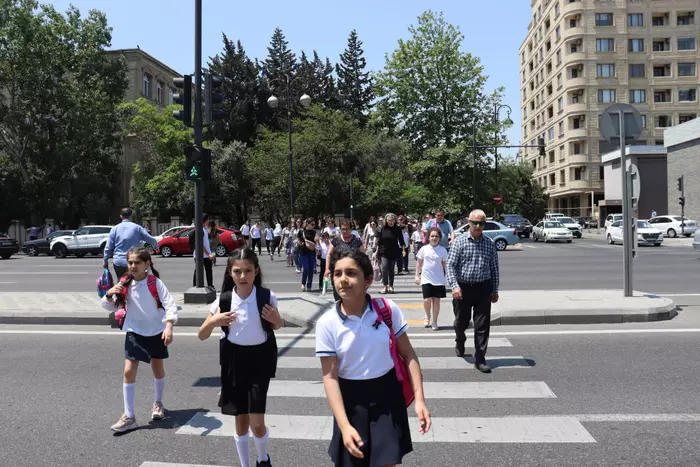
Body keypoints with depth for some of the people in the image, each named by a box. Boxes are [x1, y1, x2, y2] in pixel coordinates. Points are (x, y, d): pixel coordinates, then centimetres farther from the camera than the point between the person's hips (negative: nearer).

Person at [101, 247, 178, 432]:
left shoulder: (155, 282, -18)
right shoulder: (124, 284, -8)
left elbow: (170, 304, -22)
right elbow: (110, 307, 1)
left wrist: (169, 327, -34)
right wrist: (109, 295, -20)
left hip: (156, 331, -2)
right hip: (134, 332, 2)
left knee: (158, 368, 14)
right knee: (129, 371, -5)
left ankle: (158, 403, 38)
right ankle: (129, 416, 5)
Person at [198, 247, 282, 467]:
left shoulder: (267, 297, -11)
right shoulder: (224, 300, -9)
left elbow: (277, 326, 9)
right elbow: (201, 336, 0)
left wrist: (275, 320, -15)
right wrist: (213, 322, -20)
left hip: (260, 360, -1)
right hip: (234, 361, 2)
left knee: (257, 423, -2)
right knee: (241, 420, 12)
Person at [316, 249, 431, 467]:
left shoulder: (388, 309, -11)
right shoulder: (327, 323, -13)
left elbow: (408, 354, -1)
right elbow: (330, 377, -10)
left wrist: (419, 399, -7)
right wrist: (344, 426, -16)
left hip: (387, 396, 0)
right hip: (352, 400, 0)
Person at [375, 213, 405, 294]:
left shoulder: (398, 229, 1)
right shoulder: (382, 228, 0)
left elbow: (401, 241, 6)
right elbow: (378, 240, 5)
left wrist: (403, 250, 0)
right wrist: (377, 251, 5)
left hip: (394, 252, 1)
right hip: (384, 252, -1)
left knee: (391, 269, 6)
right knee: (384, 267, -13)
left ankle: (391, 286, 17)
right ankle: (385, 286, -7)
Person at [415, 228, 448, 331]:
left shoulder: (443, 250, 0)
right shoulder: (424, 249, -1)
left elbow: (444, 265, 7)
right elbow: (419, 263, 7)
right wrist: (417, 275, 3)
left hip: (439, 280, 1)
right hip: (426, 279, -1)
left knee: (436, 300, 5)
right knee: (427, 300, -7)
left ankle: (434, 322, 17)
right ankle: (427, 316, 23)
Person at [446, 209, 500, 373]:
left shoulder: (490, 243, 2)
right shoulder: (460, 241, -6)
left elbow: (494, 268, 7)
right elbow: (450, 265, -9)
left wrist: (495, 290, 7)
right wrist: (454, 285, -20)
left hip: (483, 288, 1)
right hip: (463, 287, -1)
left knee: (482, 326, 1)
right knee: (461, 322, 15)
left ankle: (480, 359, 10)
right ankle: (460, 343, 46)